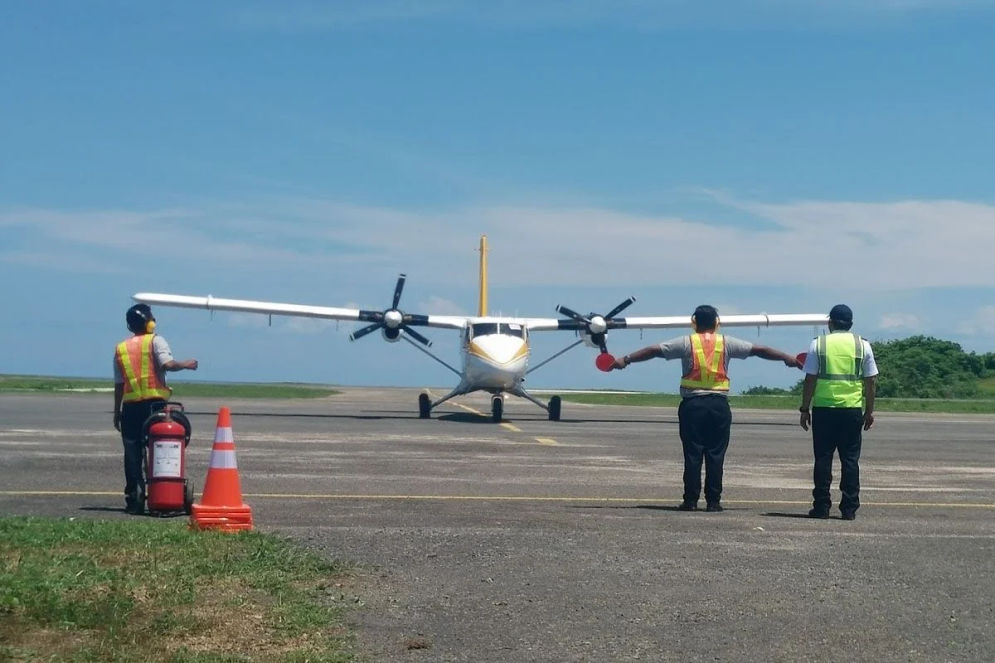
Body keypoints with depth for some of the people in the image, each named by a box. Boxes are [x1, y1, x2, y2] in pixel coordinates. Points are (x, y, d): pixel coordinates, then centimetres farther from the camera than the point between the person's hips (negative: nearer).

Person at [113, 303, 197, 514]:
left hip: (130, 406, 3)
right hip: (154, 404, -3)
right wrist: (185, 364, -1)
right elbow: (168, 364, -18)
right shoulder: (155, 341, 0)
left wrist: (117, 412, 17)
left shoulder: (121, 348, 12)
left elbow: (118, 384, 12)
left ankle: (135, 500, 3)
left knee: (132, 455, 7)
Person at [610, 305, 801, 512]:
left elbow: (654, 350, -2)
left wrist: (625, 360, 2)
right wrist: (788, 358, 19)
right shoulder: (726, 343, 5)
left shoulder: (686, 343, 1)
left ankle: (691, 500, 1)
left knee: (692, 454, 2)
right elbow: (759, 350, 10)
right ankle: (713, 501, 4)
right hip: (719, 405, 1)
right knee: (716, 454, 4)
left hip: (692, 405, -1)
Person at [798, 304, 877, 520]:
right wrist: (869, 411, 13)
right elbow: (870, 381, 5)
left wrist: (805, 409, 5)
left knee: (823, 458, 4)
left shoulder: (818, 344, 1)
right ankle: (849, 508, 4)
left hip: (823, 409, -1)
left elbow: (810, 380, -1)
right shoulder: (862, 346, 5)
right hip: (853, 409, 1)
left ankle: (821, 507, 4)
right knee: (850, 459, 6)